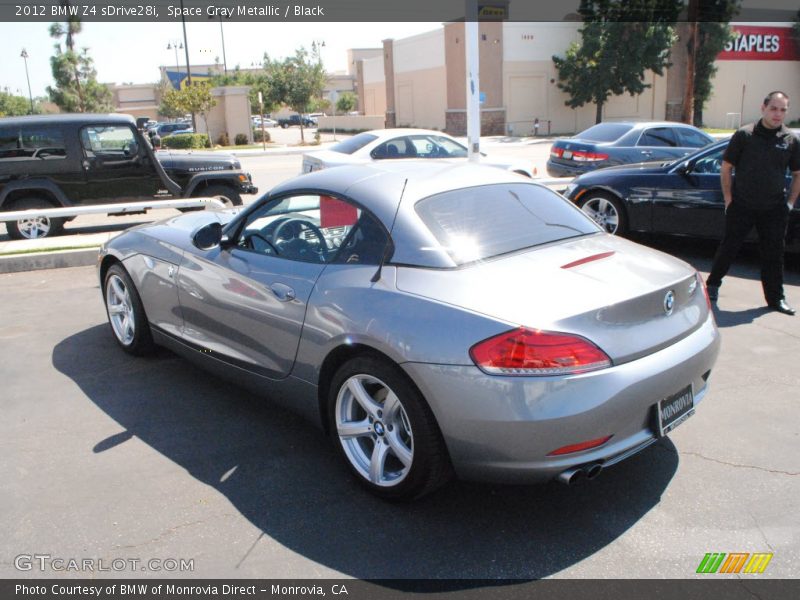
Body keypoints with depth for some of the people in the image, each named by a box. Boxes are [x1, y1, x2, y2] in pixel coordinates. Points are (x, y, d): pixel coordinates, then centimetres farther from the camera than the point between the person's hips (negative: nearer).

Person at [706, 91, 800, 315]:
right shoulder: (745, 135, -3)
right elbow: (726, 167, 1)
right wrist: (728, 198, -2)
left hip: (774, 210, 2)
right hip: (741, 206, -2)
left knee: (774, 253, 8)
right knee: (729, 247, 7)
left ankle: (776, 297, 19)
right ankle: (713, 284, 24)